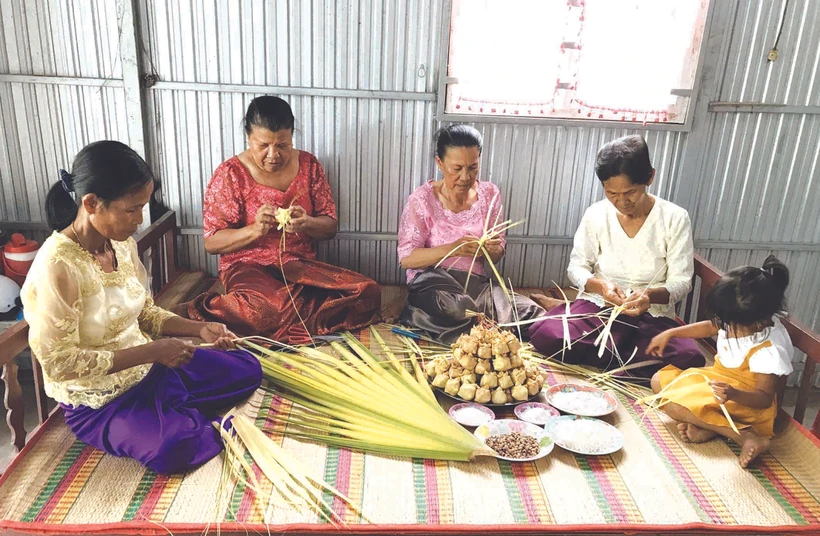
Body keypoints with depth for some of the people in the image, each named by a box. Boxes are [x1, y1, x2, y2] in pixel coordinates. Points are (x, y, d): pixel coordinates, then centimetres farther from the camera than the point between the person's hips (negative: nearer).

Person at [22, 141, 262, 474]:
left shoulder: (123, 245, -3)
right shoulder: (57, 266, -27)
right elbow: (57, 362, -26)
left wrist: (199, 328, -7)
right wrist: (150, 351, -26)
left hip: (148, 368, 7)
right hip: (98, 401, -7)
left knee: (247, 370, 4)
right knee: (174, 449, -32)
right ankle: (189, 419, 1)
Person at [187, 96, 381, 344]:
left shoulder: (309, 165, 4)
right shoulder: (230, 174, -5)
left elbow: (330, 227, 6)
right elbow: (211, 242, -5)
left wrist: (306, 223, -18)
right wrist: (254, 230, -23)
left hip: (301, 264, 6)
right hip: (247, 267, -5)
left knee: (367, 292, -20)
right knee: (272, 308, -41)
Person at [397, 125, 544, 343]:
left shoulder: (489, 193, 5)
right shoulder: (422, 198, -6)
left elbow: (495, 258, 9)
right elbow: (406, 258, -10)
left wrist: (493, 250, -17)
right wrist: (452, 249, -25)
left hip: (476, 281, 4)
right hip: (431, 280, -3)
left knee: (531, 314, -22)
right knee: (456, 311, -39)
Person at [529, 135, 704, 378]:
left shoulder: (675, 218, -6)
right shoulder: (596, 214, -2)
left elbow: (680, 282, -5)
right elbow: (576, 267, 3)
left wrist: (652, 295, -28)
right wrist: (600, 285, -20)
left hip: (653, 314, 0)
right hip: (597, 305, 1)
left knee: (690, 361, -31)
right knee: (545, 336, -29)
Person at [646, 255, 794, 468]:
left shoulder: (769, 351, -31)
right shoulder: (740, 321, -11)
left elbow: (764, 398, -25)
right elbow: (710, 327, 11)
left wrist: (734, 394, -46)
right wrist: (670, 333, 10)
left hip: (744, 399, -9)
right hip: (720, 378, 9)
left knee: (674, 404, -27)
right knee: (659, 380, 1)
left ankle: (746, 437, -24)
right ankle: (709, 422, -20)